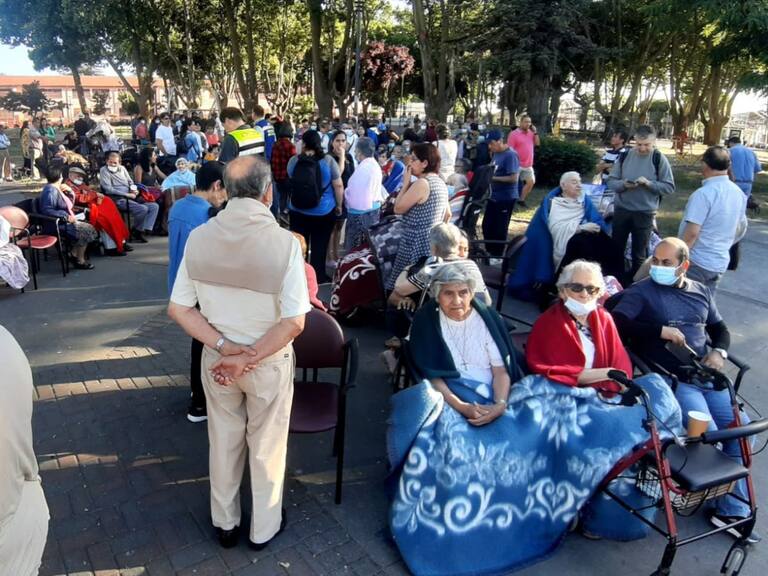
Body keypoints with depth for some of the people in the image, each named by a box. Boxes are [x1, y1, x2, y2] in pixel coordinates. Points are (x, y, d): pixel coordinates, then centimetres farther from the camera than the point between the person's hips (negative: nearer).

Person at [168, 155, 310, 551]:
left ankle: (225, 523, 43)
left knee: (223, 441, 23)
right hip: (269, 361, -3)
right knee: (266, 445, 19)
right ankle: (263, 528, 39)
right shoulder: (283, 241, -22)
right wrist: (249, 357, -18)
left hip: (215, 356, 3)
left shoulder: (198, 237, -11)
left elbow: (178, 309, -8)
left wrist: (223, 347, -12)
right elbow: (294, 323, -24)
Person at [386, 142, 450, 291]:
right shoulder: (441, 182, 11)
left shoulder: (421, 183, -18)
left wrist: (406, 183, -7)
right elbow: (447, 214, 20)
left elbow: (398, 208, -13)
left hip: (417, 242, -9)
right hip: (434, 241, 10)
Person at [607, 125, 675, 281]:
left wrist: (649, 183, -21)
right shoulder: (624, 156, 0)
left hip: (645, 213, -2)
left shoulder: (659, 159, -7)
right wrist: (623, 184, -19)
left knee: (639, 254, 10)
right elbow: (611, 181, 1)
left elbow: (669, 187, -7)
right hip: (621, 210, 2)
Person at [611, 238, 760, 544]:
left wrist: (719, 351, 3)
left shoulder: (700, 291, 18)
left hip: (706, 378, 7)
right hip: (670, 380, -6)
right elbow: (617, 324, -14)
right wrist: (661, 330, -18)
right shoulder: (641, 291, -1)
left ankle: (732, 510, 9)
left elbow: (720, 328, 25)